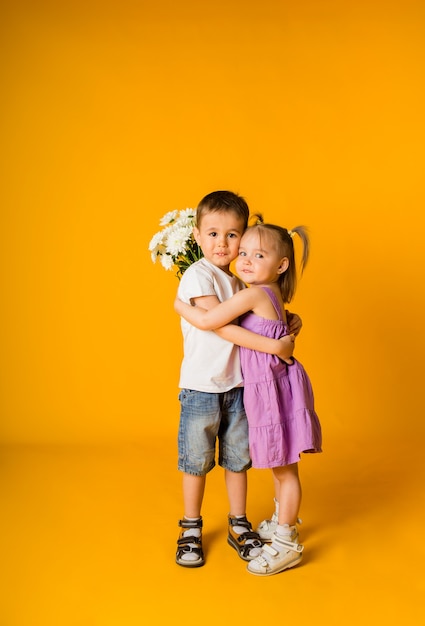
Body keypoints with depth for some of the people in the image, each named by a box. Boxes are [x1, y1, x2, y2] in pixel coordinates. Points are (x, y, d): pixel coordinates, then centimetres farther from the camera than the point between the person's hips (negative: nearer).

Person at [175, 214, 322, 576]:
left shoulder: (254, 294, -20)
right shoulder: (272, 296, 8)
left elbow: (208, 321, -22)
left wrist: (179, 305, -5)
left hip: (274, 389, -9)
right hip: (268, 387, 9)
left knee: (284, 468, 2)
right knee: (279, 465, 23)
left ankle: (286, 543, 13)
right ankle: (282, 521, 39)